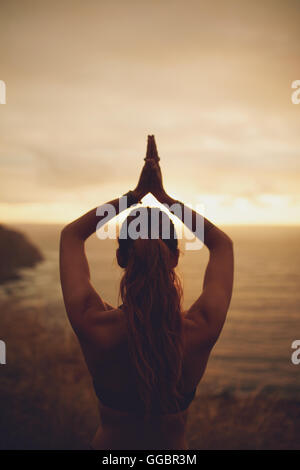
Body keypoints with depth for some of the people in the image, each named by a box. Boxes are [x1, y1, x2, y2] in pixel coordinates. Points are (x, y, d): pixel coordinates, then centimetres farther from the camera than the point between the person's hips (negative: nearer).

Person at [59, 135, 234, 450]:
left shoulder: (92, 325, -27)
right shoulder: (202, 329, -26)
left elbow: (71, 234, -10)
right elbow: (222, 243, -8)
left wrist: (135, 194, -11)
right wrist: (163, 196, -10)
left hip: (109, 443, 1)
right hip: (174, 446, 0)